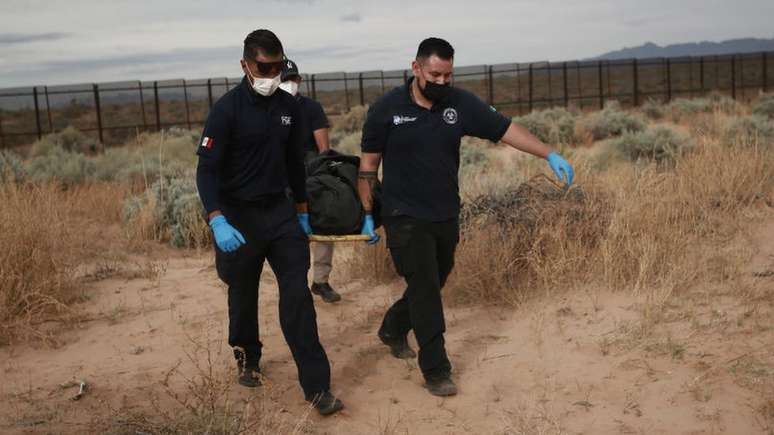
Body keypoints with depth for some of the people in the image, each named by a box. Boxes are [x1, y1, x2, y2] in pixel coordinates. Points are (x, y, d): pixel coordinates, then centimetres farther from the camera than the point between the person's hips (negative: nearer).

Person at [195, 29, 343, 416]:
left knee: (298, 296, -4)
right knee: (243, 296, 13)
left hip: (280, 211, 4)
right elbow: (206, 170, -17)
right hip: (240, 216, -3)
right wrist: (217, 221, -30)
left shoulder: (289, 107, 3)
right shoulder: (227, 109, -14)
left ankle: (316, 387, -1)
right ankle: (247, 360, 38)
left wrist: (302, 211, 18)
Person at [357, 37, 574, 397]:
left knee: (430, 286, 17)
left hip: (446, 218, 4)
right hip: (405, 219, -4)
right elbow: (368, 164, -1)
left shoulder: (460, 104, -2)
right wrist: (367, 214, -1)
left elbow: (505, 129, -5)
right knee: (425, 290, -6)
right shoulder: (387, 108, -7)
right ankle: (435, 370, 5)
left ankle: (393, 330, 44)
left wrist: (549, 155, -15)